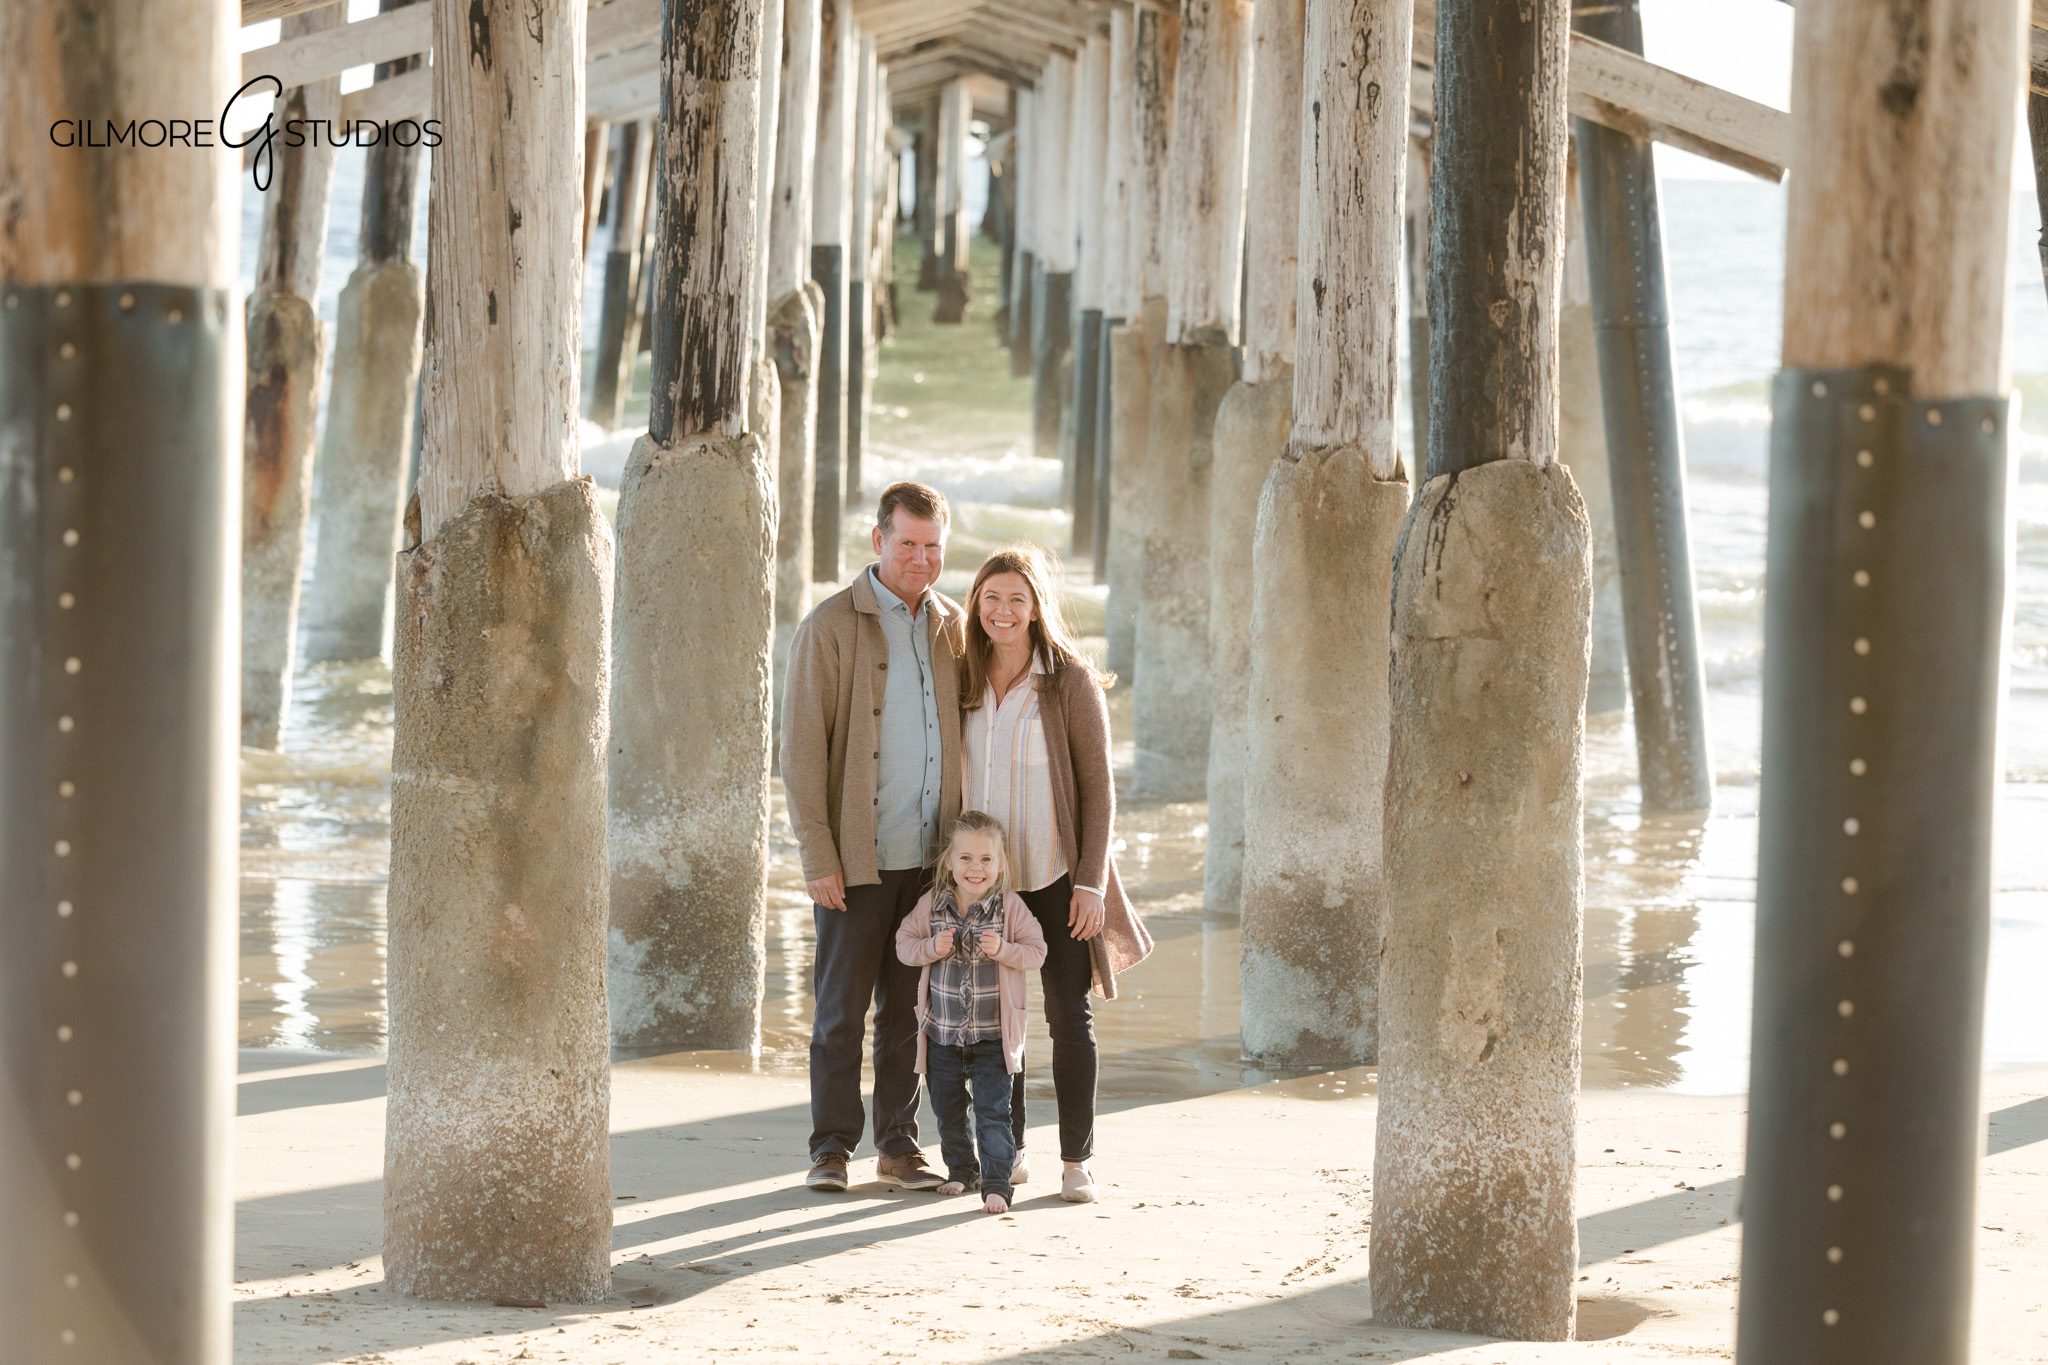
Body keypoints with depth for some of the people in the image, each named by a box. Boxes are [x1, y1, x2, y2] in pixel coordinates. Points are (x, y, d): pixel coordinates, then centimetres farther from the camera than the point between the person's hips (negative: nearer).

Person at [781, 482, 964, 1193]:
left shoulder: (950, 626, 10)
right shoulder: (830, 627, -5)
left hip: (931, 857, 4)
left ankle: (898, 1147, 17)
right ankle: (831, 1150, 10)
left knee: (909, 1007, 9)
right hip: (857, 857, -4)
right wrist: (818, 855, -12)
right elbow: (801, 750, -7)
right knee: (841, 1009, 2)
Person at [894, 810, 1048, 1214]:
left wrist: (1003, 950, -24)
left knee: (993, 1111, -7)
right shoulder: (931, 904, -2)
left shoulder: (1010, 907, -9)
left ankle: (996, 1183, -4)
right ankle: (961, 1169, 35)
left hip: (992, 1033, -3)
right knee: (947, 1109, 17)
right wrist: (932, 948, -17)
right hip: (942, 1030, 3)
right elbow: (904, 943, 3)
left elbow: (1036, 953, -6)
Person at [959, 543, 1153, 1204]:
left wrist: (1091, 882, -11)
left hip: (1056, 877, -3)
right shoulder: (961, 680, 4)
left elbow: (1097, 787, -6)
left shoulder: (1072, 683, -7)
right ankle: (1007, 1150, 17)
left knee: (1069, 1018, -1)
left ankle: (1077, 1161, 5)